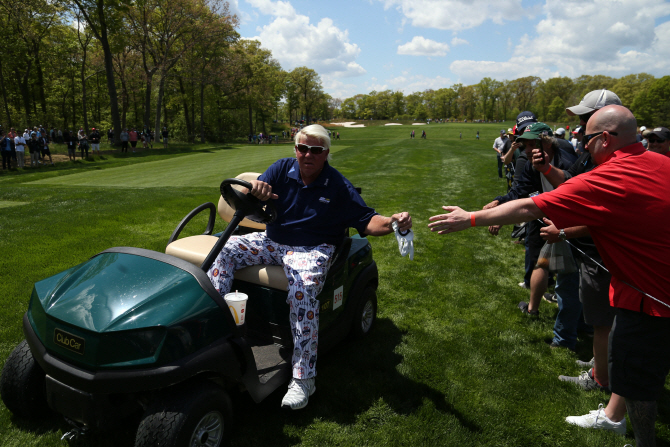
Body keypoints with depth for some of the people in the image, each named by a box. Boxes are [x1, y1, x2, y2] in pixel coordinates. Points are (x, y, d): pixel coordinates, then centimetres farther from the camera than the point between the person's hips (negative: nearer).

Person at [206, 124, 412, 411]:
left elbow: (366, 221, -6)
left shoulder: (338, 186, -4)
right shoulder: (281, 169, 2)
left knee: (303, 289, -34)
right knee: (225, 249, -15)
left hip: (313, 249, -4)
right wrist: (255, 190, -31)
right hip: (272, 241, 5)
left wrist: (394, 222, -28)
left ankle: (303, 378, -28)